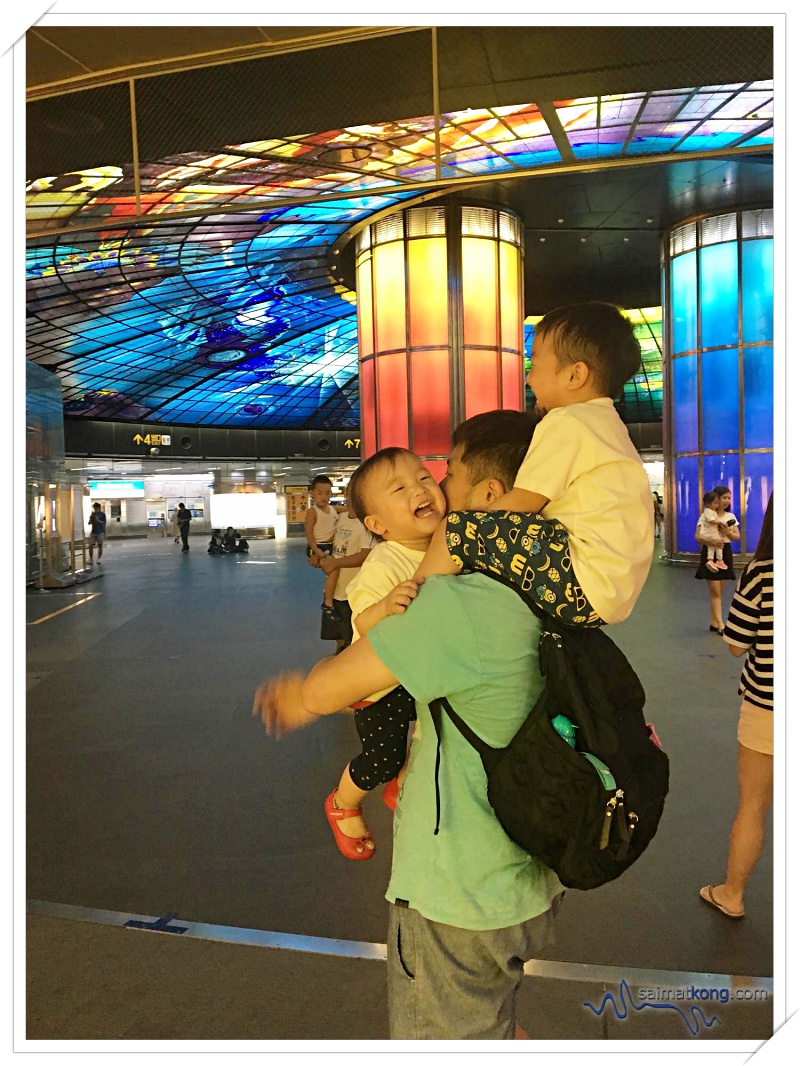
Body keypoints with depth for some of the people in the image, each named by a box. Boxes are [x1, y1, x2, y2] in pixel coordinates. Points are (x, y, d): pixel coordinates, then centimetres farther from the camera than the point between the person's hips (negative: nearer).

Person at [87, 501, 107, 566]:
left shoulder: (102, 514, 0)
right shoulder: (93, 514, 9)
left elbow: (104, 524, -3)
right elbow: (89, 523, 6)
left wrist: (98, 520, -18)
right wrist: (91, 517, -9)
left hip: (100, 532, -3)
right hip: (93, 532, 3)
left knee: (100, 546, -1)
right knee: (91, 546, -2)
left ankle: (98, 560, 8)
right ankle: (91, 560, 7)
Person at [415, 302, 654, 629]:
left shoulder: (566, 423, -7)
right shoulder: (608, 424, 23)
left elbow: (520, 504, -10)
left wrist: (458, 537, 2)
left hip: (586, 583, -11)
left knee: (456, 529, -16)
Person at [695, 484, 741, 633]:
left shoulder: (730, 517, 8)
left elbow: (738, 537, 7)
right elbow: (697, 537, -12)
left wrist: (728, 532, -14)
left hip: (725, 553, 5)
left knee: (718, 591, 9)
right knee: (715, 591, -7)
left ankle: (714, 623, 15)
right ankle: (720, 625, -8)